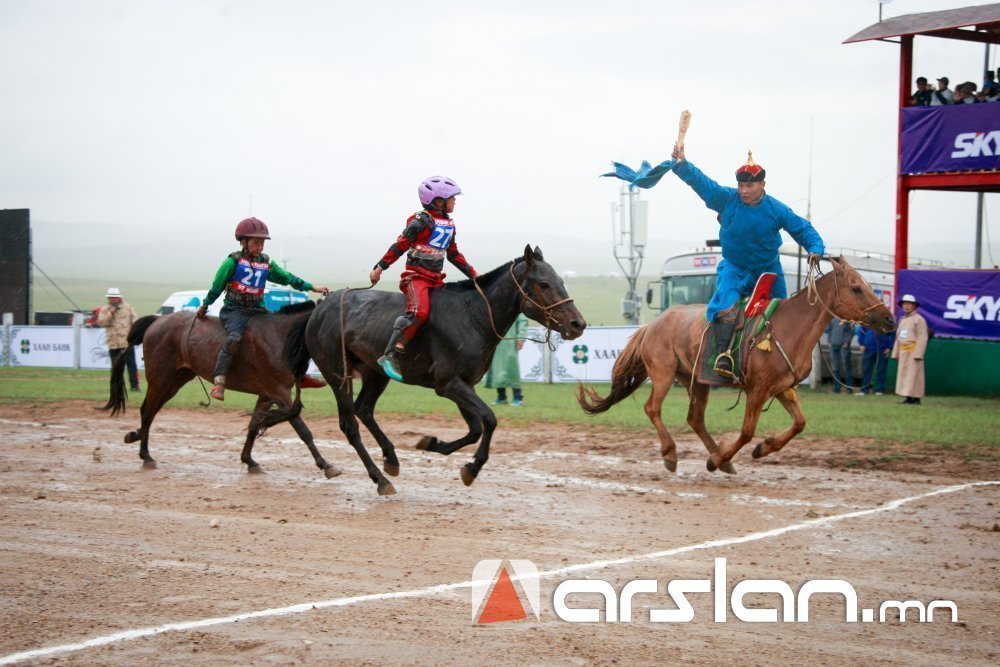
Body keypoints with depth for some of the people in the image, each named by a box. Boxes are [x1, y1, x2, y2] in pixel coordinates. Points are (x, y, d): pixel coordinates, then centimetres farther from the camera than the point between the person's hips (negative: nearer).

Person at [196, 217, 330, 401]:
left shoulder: (267, 264, 11)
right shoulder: (233, 262, -4)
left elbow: (287, 278, 14)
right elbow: (217, 286, 1)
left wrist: (312, 288, 11)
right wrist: (204, 306, 6)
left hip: (257, 310, 6)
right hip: (235, 310, -6)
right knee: (234, 338, -33)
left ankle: (300, 376, 13)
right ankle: (219, 382, -37)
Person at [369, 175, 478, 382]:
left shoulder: (449, 225, 16)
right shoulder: (421, 221, -7)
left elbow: (454, 254, 26)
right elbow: (400, 246, -8)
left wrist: (472, 274, 23)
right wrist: (379, 268, -10)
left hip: (436, 279, 9)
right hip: (416, 275, -9)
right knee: (419, 312, -29)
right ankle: (390, 356, -33)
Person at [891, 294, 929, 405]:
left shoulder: (919, 319, -7)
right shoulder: (902, 320, 19)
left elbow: (922, 338, -13)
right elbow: (898, 337, 23)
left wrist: (918, 354, -20)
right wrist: (896, 353, 17)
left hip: (913, 350, -8)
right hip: (903, 352, 8)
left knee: (913, 374, -9)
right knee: (903, 374, 6)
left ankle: (916, 398, -8)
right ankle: (908, 398, 9)